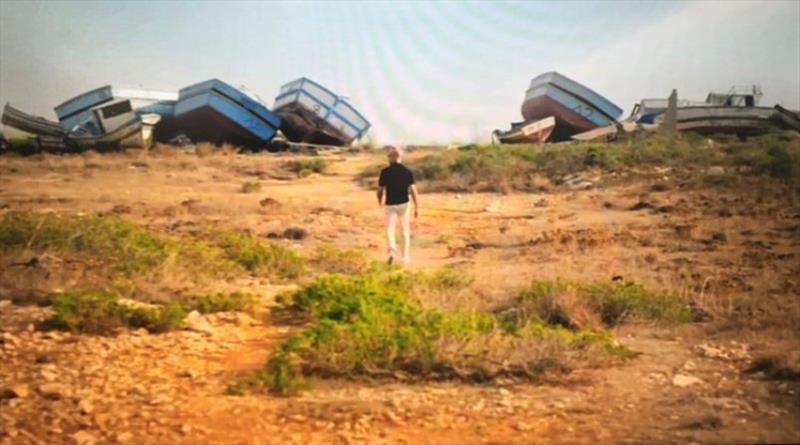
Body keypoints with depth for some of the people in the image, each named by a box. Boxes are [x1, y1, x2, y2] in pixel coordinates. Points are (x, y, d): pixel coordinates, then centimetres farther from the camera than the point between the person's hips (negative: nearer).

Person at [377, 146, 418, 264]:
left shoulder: (385, 172, -9)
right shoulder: (407, 171, -6)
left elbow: (380, 190, -3)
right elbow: (413, 190, -9)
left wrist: (380, 201, 19)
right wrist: (416, 207, -4)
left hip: (390, 205, -2)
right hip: (403, 204, 2)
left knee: (389, 230, 0)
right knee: (405, 230, 15)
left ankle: (392, 250, -27)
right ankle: (405, 256, 16)